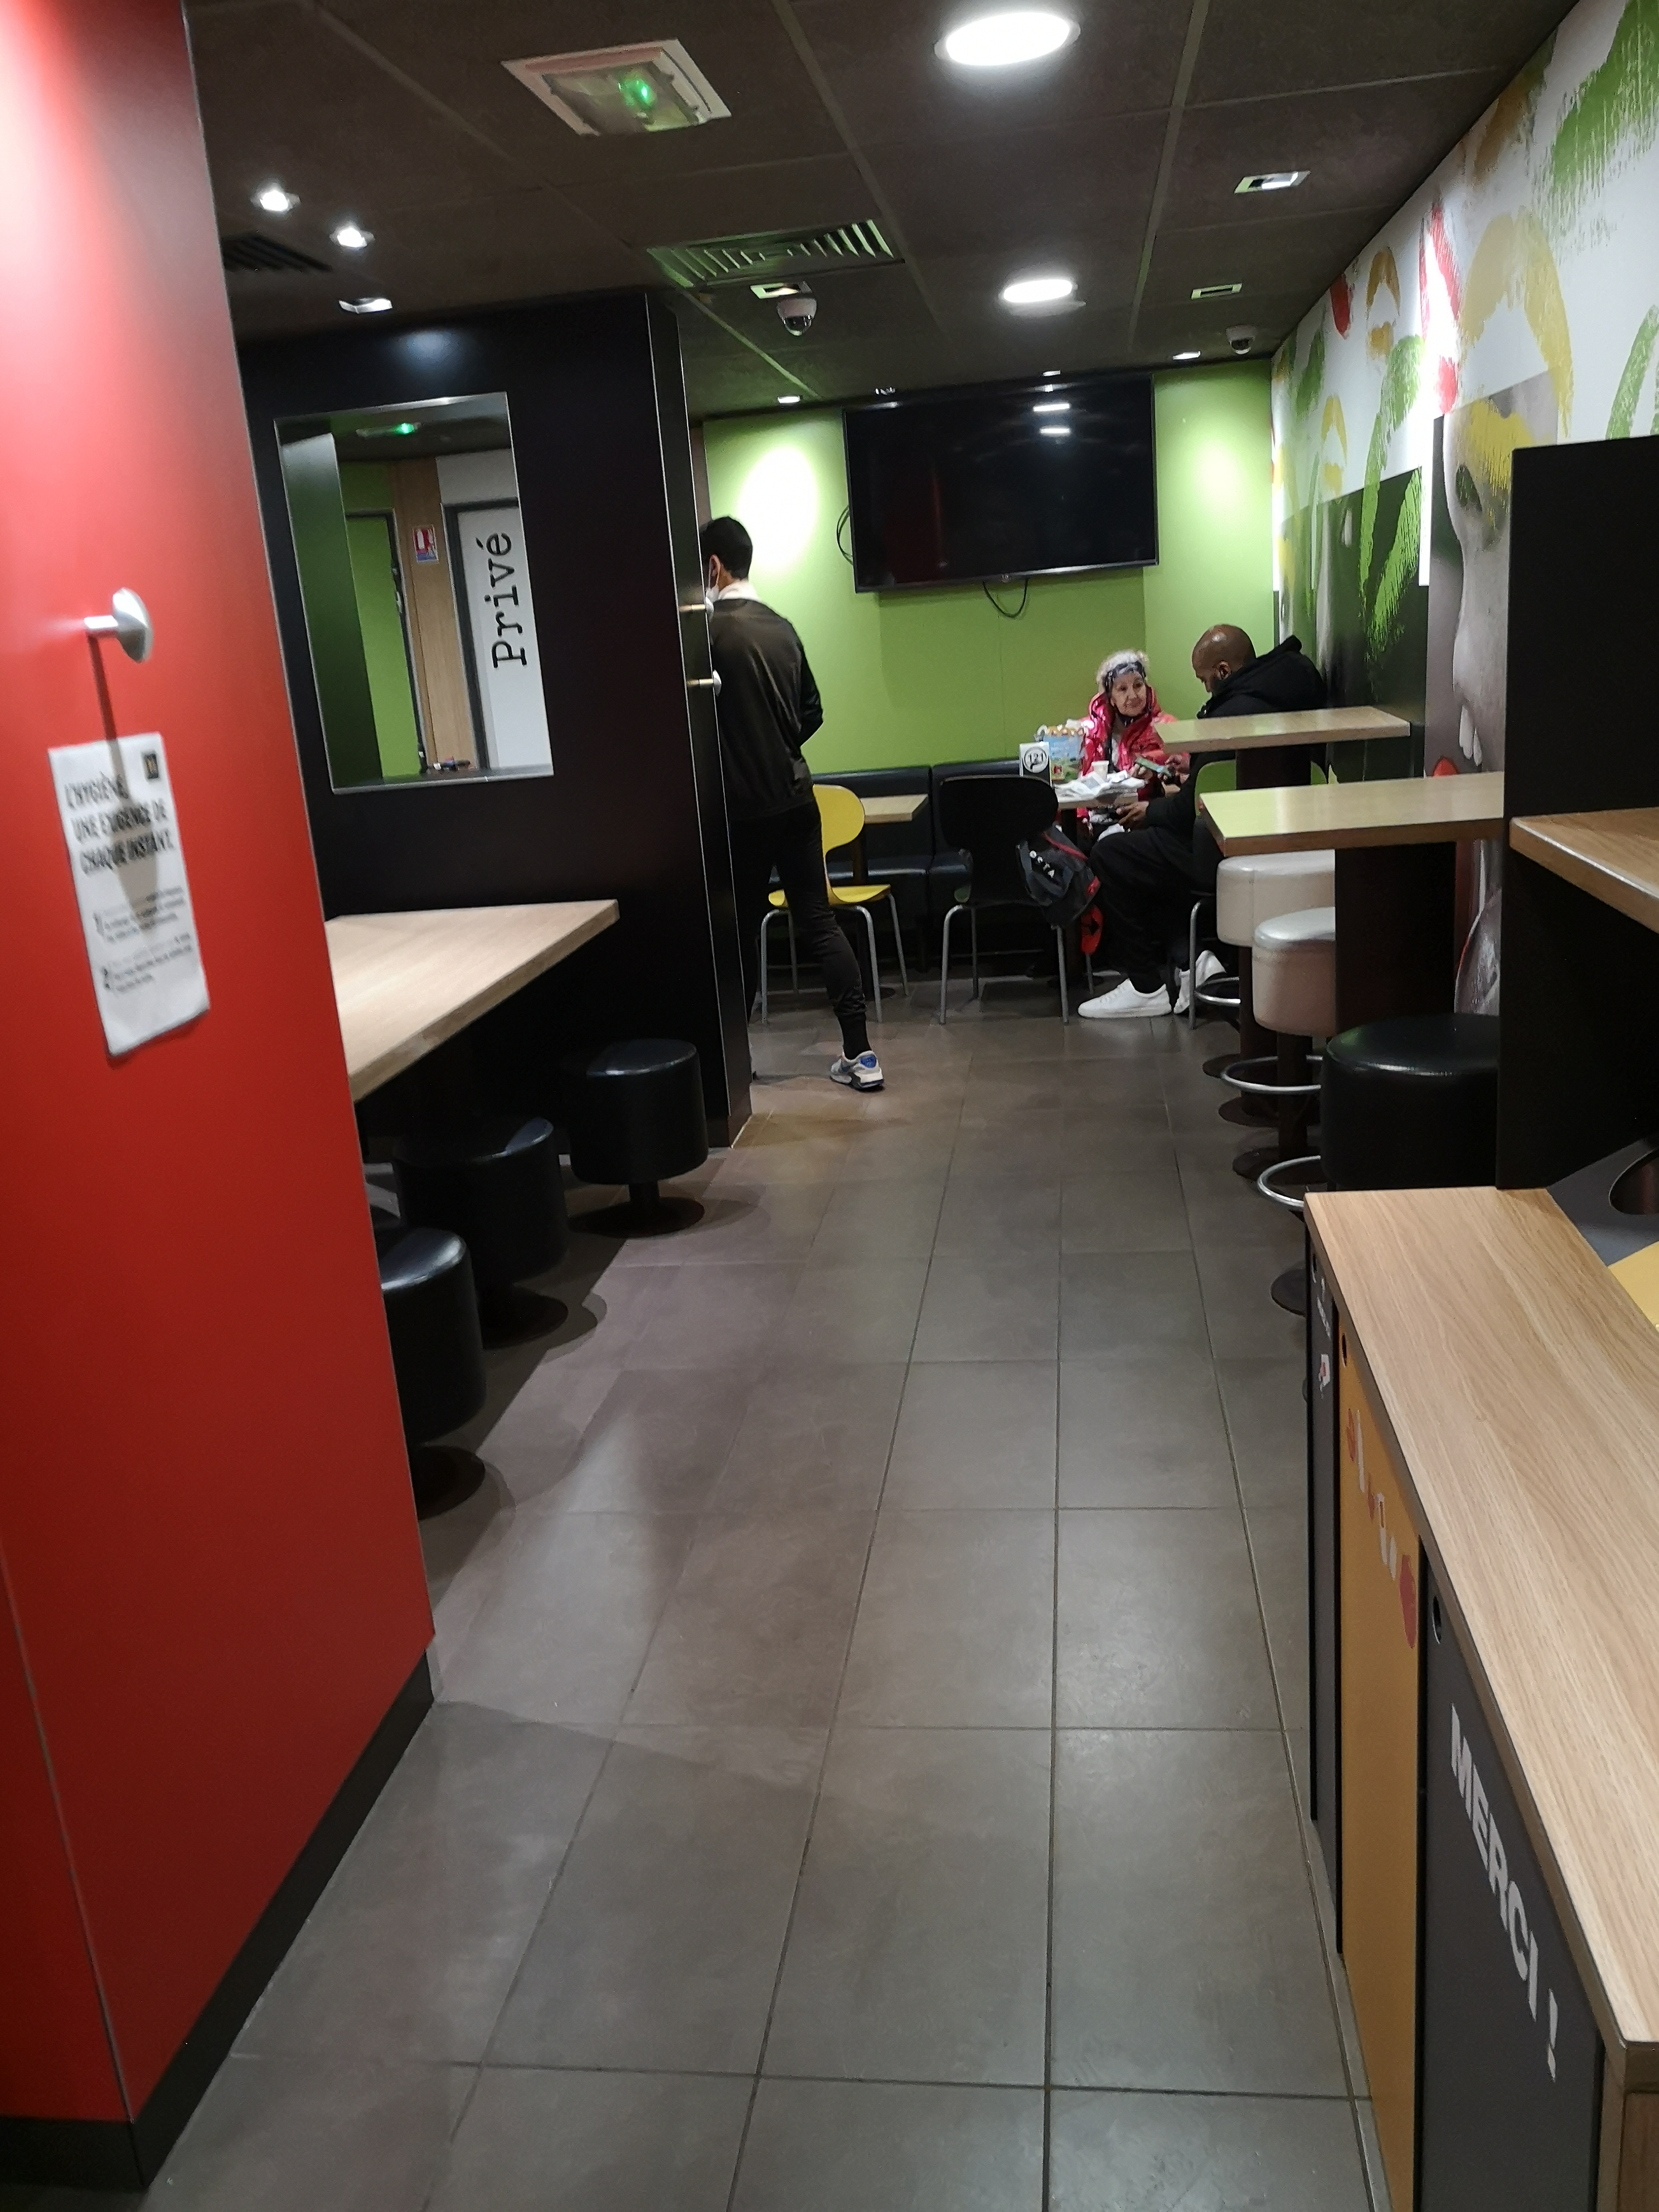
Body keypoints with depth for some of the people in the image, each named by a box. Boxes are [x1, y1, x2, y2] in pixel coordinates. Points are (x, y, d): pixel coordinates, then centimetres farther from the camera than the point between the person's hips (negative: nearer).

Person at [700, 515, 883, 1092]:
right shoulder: (782, 627, 9)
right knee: (819, 920, 6)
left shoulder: (710, 630, -12)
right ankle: (860, 1054, 4)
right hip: (795, 797, 6)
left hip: (743, 806, -6)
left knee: (743, 929, 6)